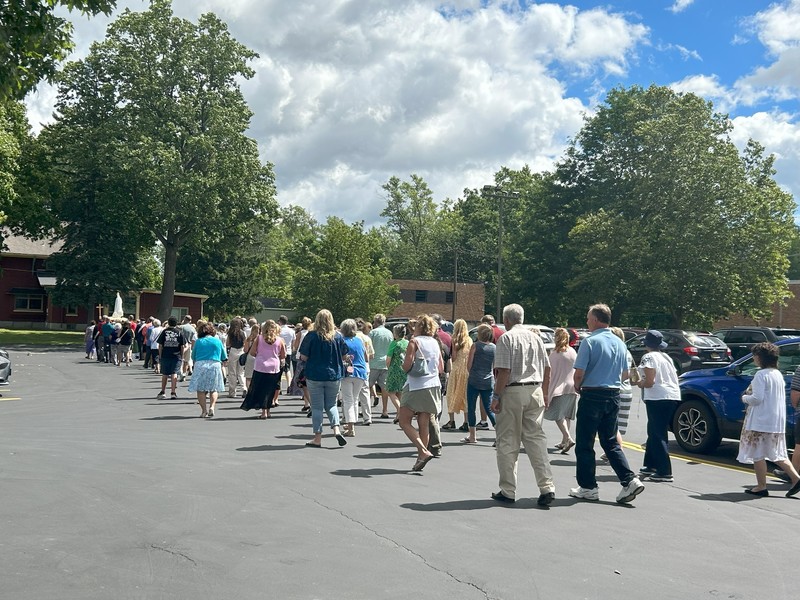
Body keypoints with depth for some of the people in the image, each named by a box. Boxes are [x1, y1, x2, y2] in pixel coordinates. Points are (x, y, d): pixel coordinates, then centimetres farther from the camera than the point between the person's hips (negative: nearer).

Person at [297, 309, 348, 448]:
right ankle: (336, 429, -4)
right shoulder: (338, 336, -3)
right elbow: (343, 356, 5)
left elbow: (303, 357, -7)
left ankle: (317, 439, 10)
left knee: (317, 407, 6)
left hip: (314, 376, -2)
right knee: (331, 404, 17)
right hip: (334, 376, 2)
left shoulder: (311, 336, -10)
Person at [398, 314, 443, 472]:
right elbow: (441, 368, 15)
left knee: (404, 421, 1)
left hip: (416, 387, -6)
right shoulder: (435, 343, 11)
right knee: (424, 425, 8)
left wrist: (404, 367, 7)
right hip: (433, 386, 6)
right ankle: (420, 457, 9)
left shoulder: (414, 341, -7)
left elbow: (407, 365, -15)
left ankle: (424, 452, -12)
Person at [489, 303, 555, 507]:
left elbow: (504, 371, -14)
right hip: (535, 391, 5)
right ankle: (547, 487, -2)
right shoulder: (535, 337, 12)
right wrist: (544, 394, 21)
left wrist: (496, 396, -9)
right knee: (536, 439, 6)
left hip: (513, 392, -5)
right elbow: (547, 369, 13)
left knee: (507, 442, 3)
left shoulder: (506, 338, -6)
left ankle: (508, 491, 9)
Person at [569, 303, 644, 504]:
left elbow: (579, 373, -16)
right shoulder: (619, 343, 8)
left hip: (592, 396, -7)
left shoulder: (590, 341, -13)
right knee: (611, 442, 15)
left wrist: (577, 387, 4)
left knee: (584, 444, 4)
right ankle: (630, 480, 2)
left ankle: (588, 488, 9)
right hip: (613, 396, 7)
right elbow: (625, 374, 15)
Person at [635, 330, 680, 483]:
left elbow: (649, 382, -16)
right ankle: (650, 466, 27)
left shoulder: (648, 357, -7)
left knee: (658, 435, -5)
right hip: (673, 396, 9)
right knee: (654, 432, 19)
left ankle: (664, 472, -8)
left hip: (657, 398, -9)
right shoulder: (667, 357, 18)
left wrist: (639, 383, 5)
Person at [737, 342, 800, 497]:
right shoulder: (778, 374, 12)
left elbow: (757, 398, -21)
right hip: (778, 422, 9)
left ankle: (761, 487, 6)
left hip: (761, 421, -9)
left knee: (757, 454, 2)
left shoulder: (761, 375, -15)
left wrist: (745, 398, -1)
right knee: (776, 454, 16)